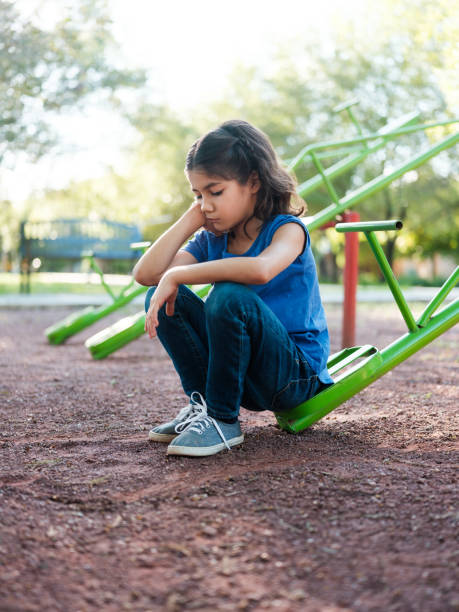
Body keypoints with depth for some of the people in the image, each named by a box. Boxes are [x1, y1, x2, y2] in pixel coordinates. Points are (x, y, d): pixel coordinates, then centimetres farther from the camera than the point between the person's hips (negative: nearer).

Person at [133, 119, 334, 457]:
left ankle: (223, 420, -19)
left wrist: (177, 275, -32)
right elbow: (145, 274, -8)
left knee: (230, 296, -33)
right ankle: (201, 403, -6)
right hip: (243, 375, 6)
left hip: (296, 375, -6)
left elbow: (260, 270, -39)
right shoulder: (211, 240, 6)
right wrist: (190, 220, -7)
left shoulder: (287, 228, -13)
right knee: (164, 298, -9)